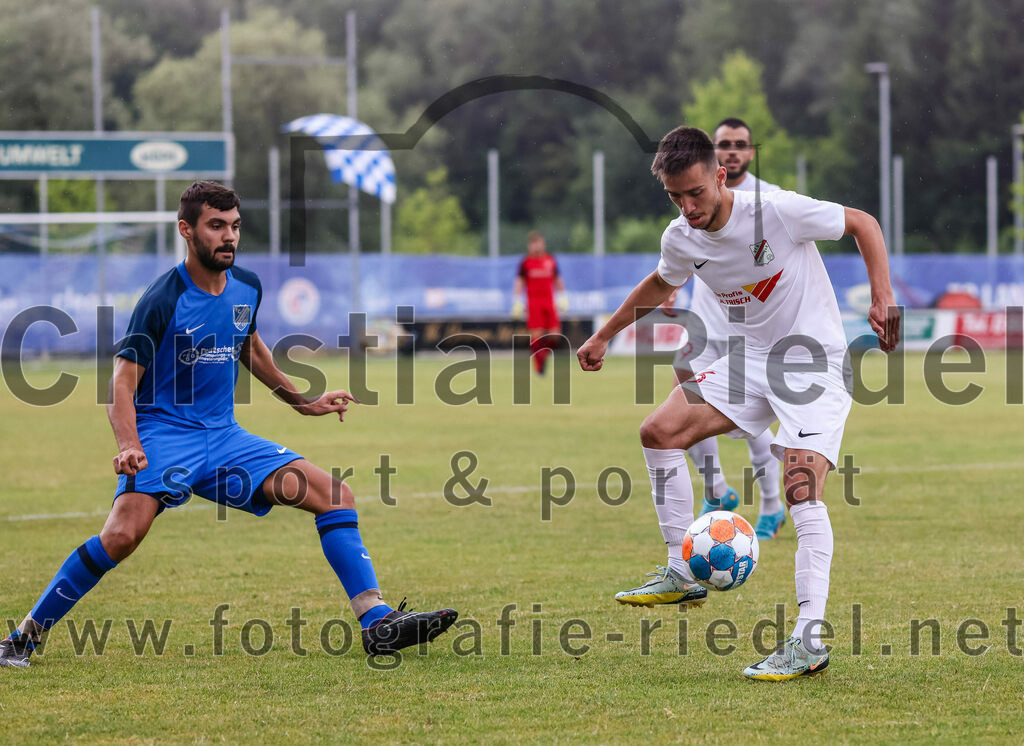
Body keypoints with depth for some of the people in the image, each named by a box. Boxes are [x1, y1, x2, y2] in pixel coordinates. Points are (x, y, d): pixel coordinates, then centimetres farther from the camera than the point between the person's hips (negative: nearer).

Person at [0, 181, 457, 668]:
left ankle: (377, 622, -6)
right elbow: (123, 381, -16)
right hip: (163, 433, -6)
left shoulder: (247, 289, 6)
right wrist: (129, 445, -33)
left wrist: (302, 403, 32)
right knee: (122, 535, -31)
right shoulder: (163, 300, -13)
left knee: (335, 496, -7)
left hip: (223, 436, 6)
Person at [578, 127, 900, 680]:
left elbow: (863, 224, -8)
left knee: (802, 491, -22)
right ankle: (684, 572, 6)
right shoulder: (681, 240, -4)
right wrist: (604, 336, 26)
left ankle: (809, 641, -28)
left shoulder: (778, 212, -22)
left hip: (815, 360, -7)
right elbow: (660, 285, 21)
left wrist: (882, 296, -18)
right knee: (660, 431, -6)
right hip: (753, 359, 7)